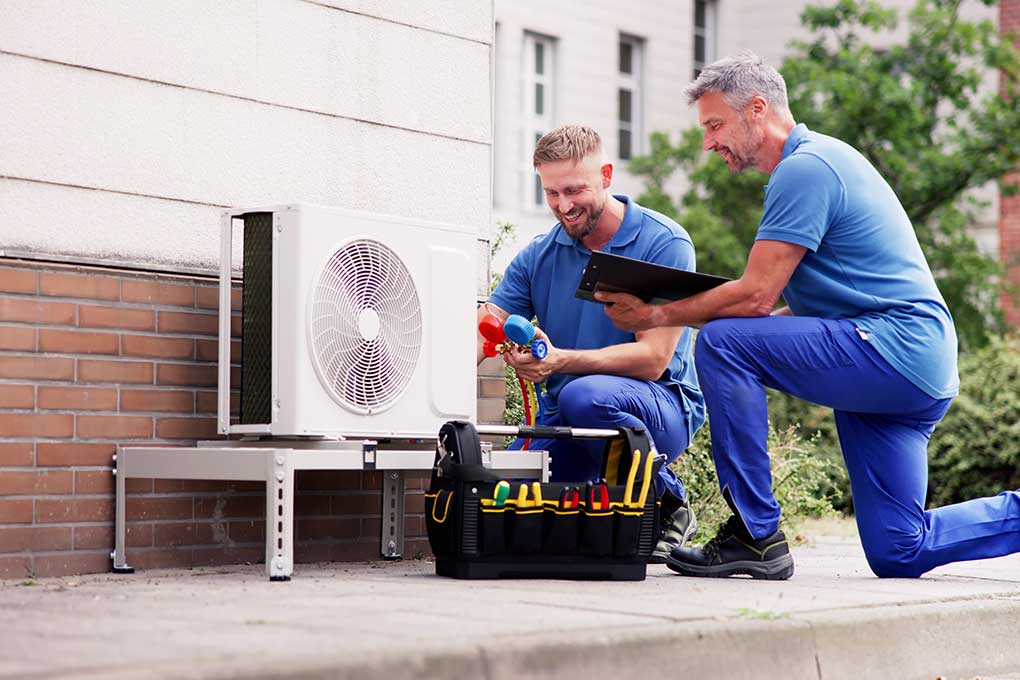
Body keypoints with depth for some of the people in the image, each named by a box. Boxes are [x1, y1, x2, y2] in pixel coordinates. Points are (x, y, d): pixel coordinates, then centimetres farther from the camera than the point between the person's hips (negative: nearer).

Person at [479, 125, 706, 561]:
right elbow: (481, 335, -4)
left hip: (663, 406, -4)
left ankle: (667, 506, -11)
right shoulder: (538, 257, 6)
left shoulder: (664, 244, -11)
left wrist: (560, 361, -33)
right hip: (563, 420, 5)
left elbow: (654, 358, -19)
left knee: (585, 396, -37)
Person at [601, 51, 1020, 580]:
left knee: (721, 343, -19)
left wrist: (657, 315, -7)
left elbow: (756, 296, -17)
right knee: (897, 554, 10)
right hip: (920, 365, 10)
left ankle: (755, 535, -15)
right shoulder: (822, 158, 21)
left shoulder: (803, 168, -11)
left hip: (892, 352, -10)